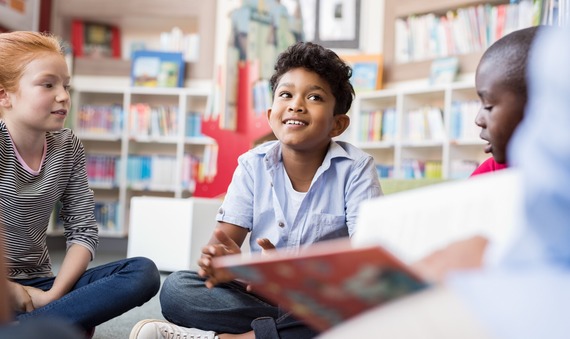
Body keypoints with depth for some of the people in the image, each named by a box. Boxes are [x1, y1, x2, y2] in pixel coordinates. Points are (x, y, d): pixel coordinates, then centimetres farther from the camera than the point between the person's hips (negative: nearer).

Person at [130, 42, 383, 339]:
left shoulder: (356, 168, -8)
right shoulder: (253, 165, 0)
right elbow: (224, 238, -5)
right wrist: (219, 261, -31)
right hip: (260, 296, 2)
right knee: (175, 289, -18)